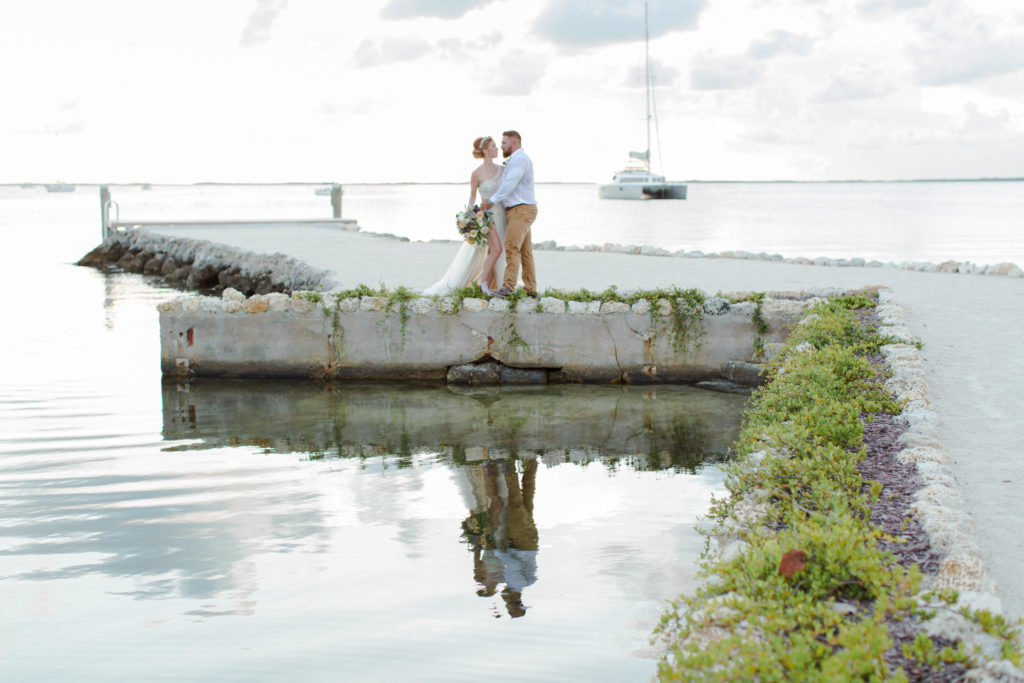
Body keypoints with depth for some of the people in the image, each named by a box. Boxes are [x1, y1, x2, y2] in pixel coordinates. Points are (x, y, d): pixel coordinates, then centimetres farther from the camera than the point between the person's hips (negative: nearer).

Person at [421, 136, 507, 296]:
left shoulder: (500, 169, 6)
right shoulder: (477, 173, -9)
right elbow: (472, 196, 1)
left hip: (501, 215, 6)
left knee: (492, 253, 4)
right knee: (496, 249, -18)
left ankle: (487, 289, 7)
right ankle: (484, 284, -5)